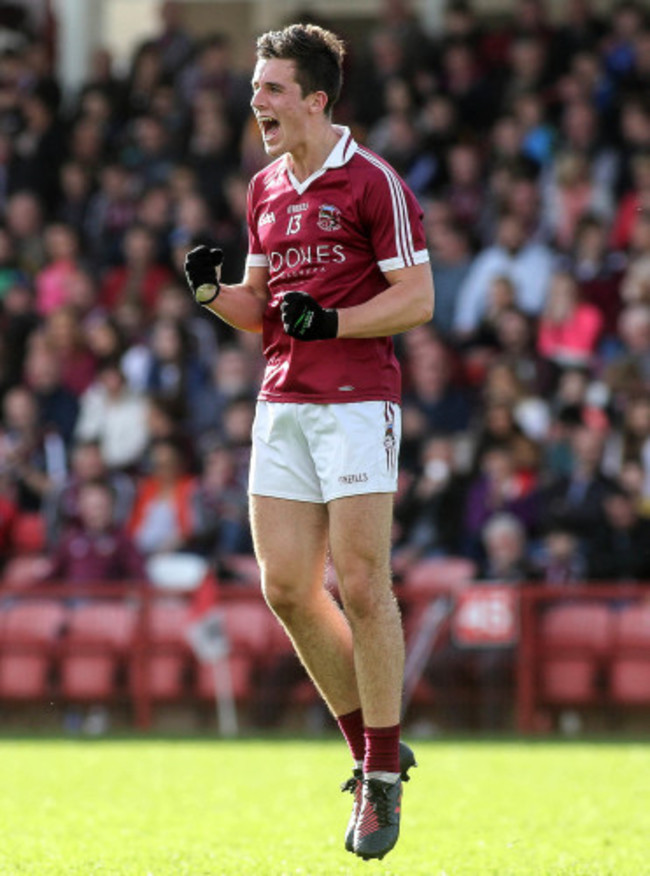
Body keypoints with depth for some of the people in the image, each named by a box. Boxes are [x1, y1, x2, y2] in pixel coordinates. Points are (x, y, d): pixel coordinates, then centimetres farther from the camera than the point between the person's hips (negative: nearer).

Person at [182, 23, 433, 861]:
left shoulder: (372, 182, -7)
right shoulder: (266, 188, 15)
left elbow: (417, 298, -9)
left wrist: (330, 322, -20)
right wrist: (213, 292, 1)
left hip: (357, 399, -7)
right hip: (281, 402, 7)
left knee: (361, 585, -9)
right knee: (286, 587, 2)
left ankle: (383, 771, 1)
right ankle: (370, 744, 16)